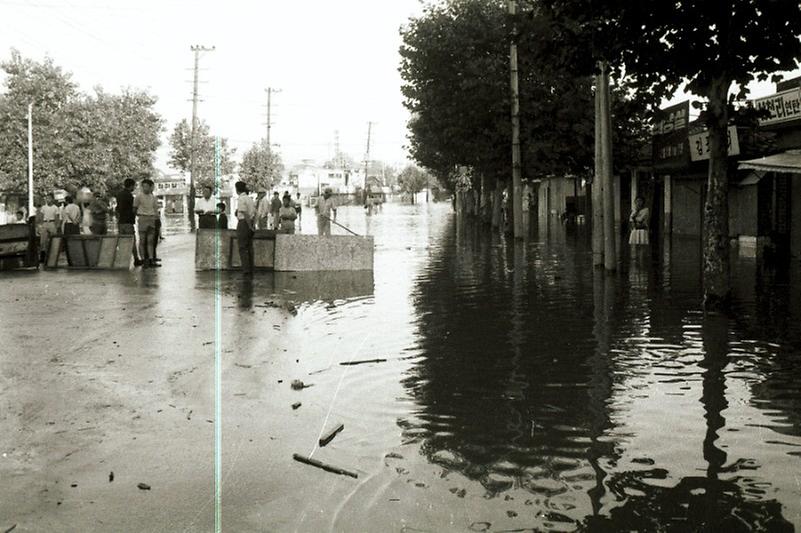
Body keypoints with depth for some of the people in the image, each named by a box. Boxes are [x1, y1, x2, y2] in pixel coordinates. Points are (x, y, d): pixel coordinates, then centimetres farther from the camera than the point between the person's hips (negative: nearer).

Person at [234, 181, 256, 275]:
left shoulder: (241, 199, -12)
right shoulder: (250, 199, 14)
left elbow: (245, 214, -19)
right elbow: (254, 214, 12)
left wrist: (249, 225, -15)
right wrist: (253, 224, 10)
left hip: (243, 223, -8)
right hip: (251, 224, 8)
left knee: (243, 248, -4)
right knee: (249, 247, 12)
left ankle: (246, 270, -8)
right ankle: (251, 271, 14)